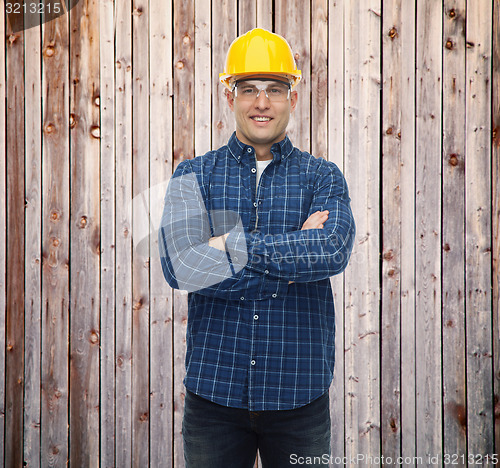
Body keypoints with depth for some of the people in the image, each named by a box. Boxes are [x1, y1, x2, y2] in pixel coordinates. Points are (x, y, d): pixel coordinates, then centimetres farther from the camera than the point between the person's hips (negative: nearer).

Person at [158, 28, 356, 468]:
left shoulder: (323, 177, 4)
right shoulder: (194, 176, 3)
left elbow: (334, 250, -16)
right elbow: (180, 265, -14)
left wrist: (233, 246, -17)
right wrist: (297, 255, -13)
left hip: (300, 393, 0)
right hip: (214, 391, 0)